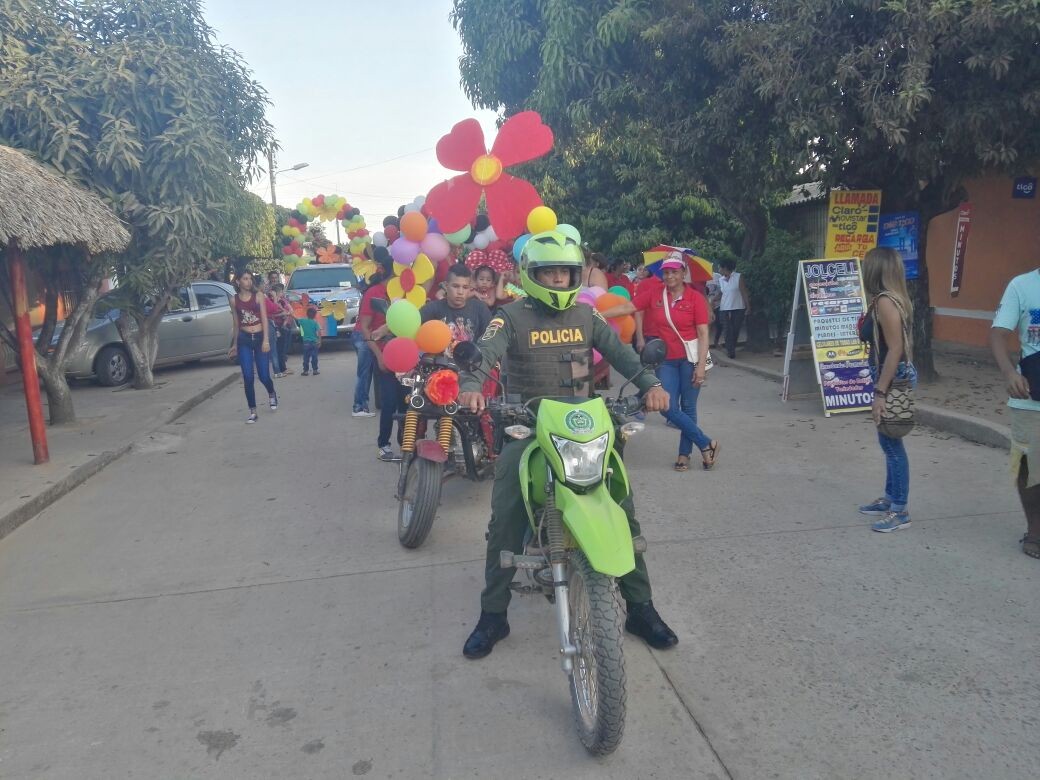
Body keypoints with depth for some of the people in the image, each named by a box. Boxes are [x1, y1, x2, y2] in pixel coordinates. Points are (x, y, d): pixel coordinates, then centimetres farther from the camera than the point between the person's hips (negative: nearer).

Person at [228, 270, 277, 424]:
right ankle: (253, 412, 7)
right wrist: (235, 345, 15)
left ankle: (272, 394, 35)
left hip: (259, 337, -1)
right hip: (244, 340, 1)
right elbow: (236, 324, 12)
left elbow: (264, 319, -3)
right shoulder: (234, 300, 5)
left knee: (264, 376, 0)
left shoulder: (258, 296, 1)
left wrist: (266, 340, -13)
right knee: (248, 378, -3)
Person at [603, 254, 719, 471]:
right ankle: (707, 444, 11)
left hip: (690, 359, -3)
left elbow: (703, 334, -7)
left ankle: (684, 454, 18)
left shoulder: (695, 298, -6)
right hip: (666, 360, 3)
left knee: (688, 408, 4)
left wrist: (701, 365, -13)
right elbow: (627, 308, 0)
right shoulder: (654, 293, 2)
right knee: (668, 408, -3)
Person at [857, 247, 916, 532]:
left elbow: (895, 349, -23)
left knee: (892, 444, -3)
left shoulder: (885, 301, -18)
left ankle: (900, 511, 6)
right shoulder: (892, 299, 11)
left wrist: (880, 393, -23)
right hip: (893, 376, 10)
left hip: (894, 379, -10)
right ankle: (890, 499, 29)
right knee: (889, 443, 17)